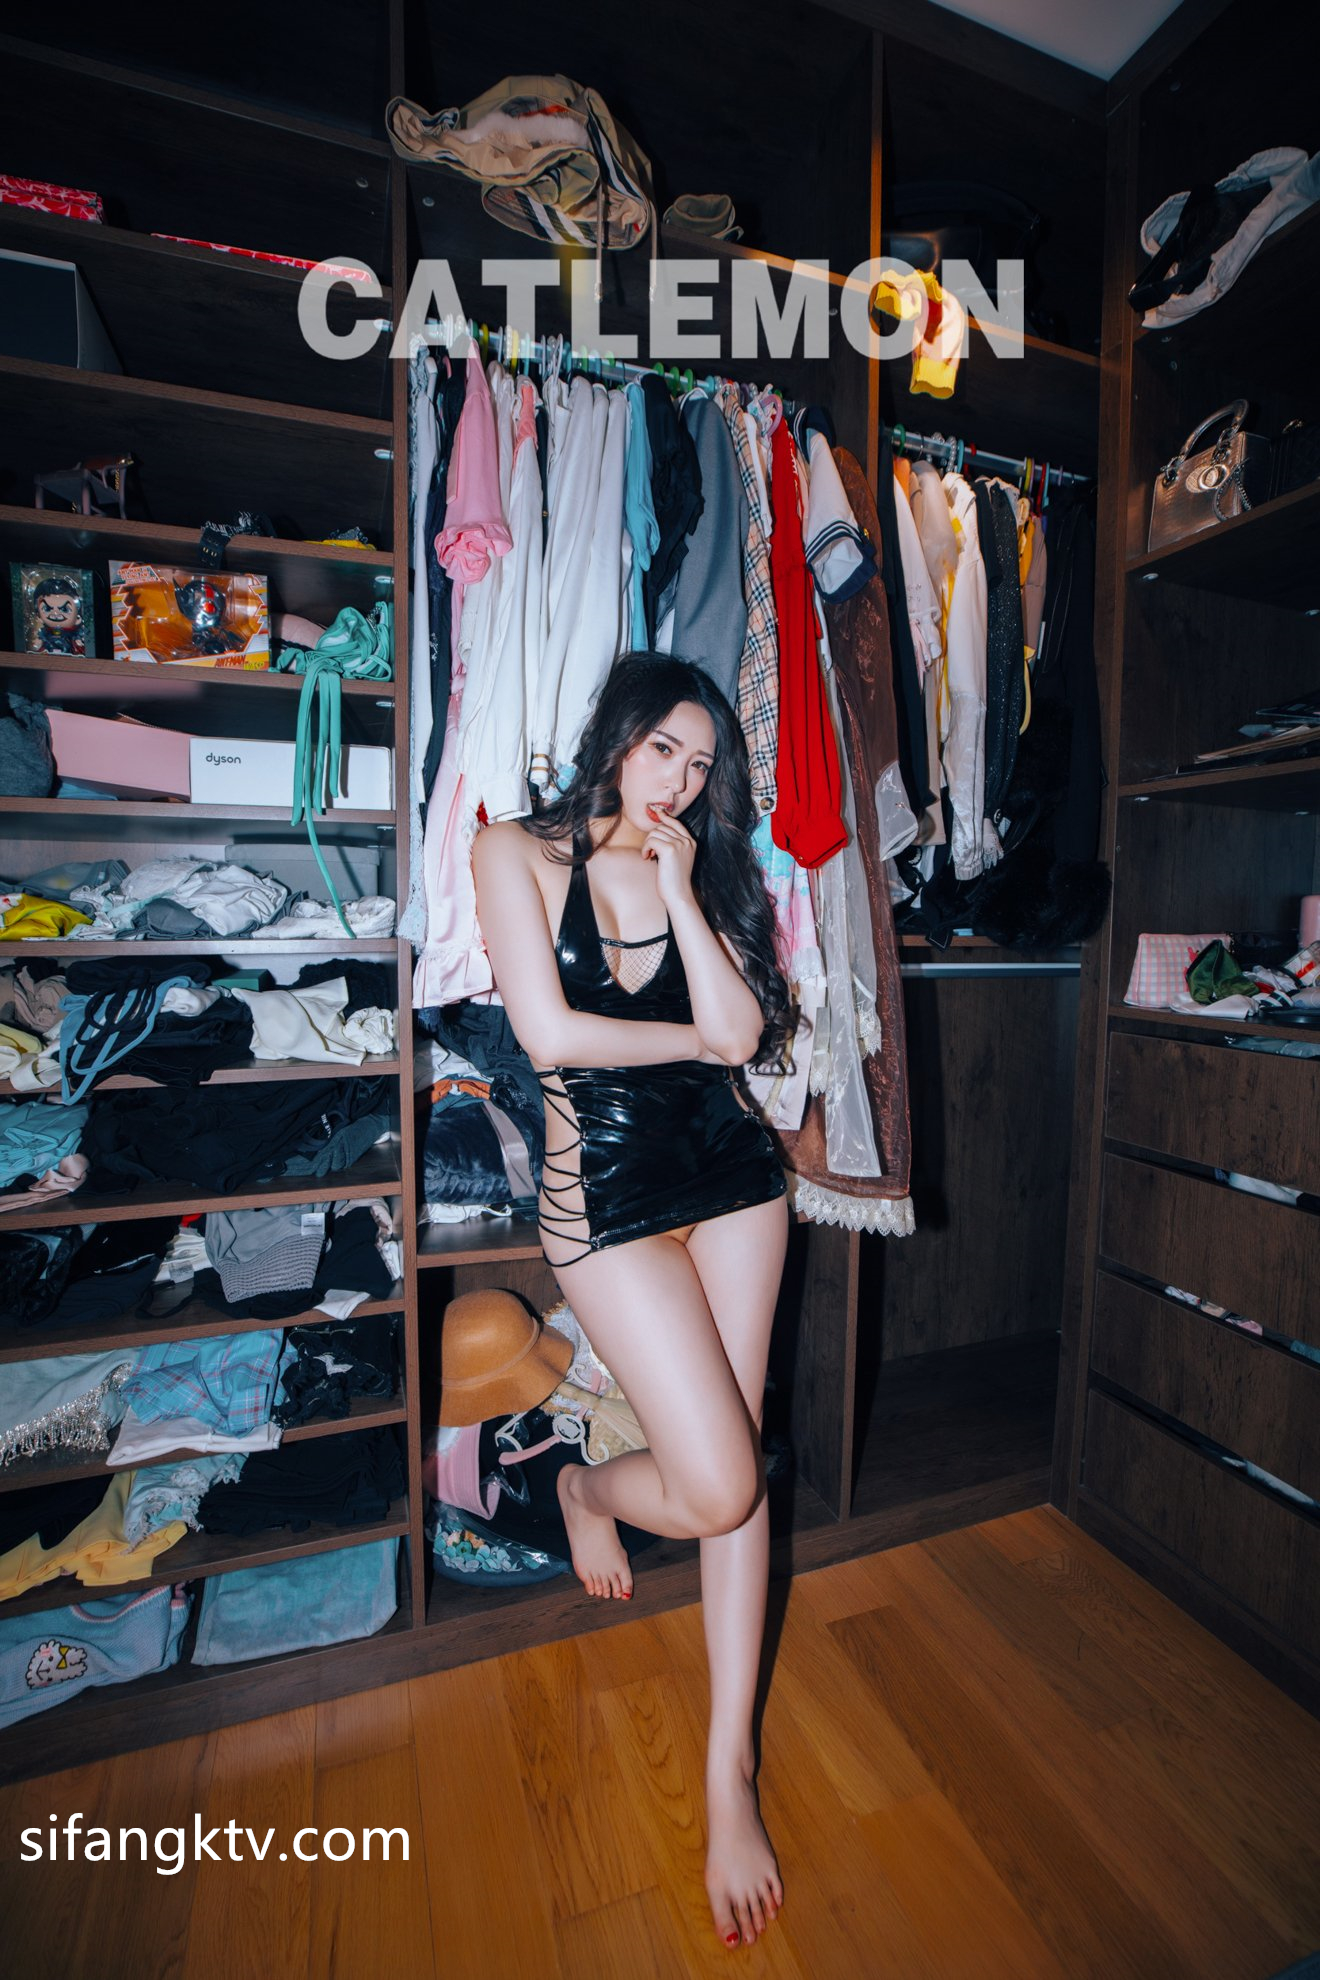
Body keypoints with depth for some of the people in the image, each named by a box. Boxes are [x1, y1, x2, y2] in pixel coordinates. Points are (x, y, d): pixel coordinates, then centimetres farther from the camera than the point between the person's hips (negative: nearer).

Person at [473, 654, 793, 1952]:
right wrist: (690, 1037, -2)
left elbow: (740, 1032, -4)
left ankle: (729, 1768, 29)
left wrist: (679, 888, -7)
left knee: (738, 1470, 8)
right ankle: (588, 1487, 30)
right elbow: (551, 1034, -13)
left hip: (730, 1172, 5)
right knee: (718, 1490, -6)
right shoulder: (518, 853, -1)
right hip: (605, 1188, -4)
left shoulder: (699, 873, 10)